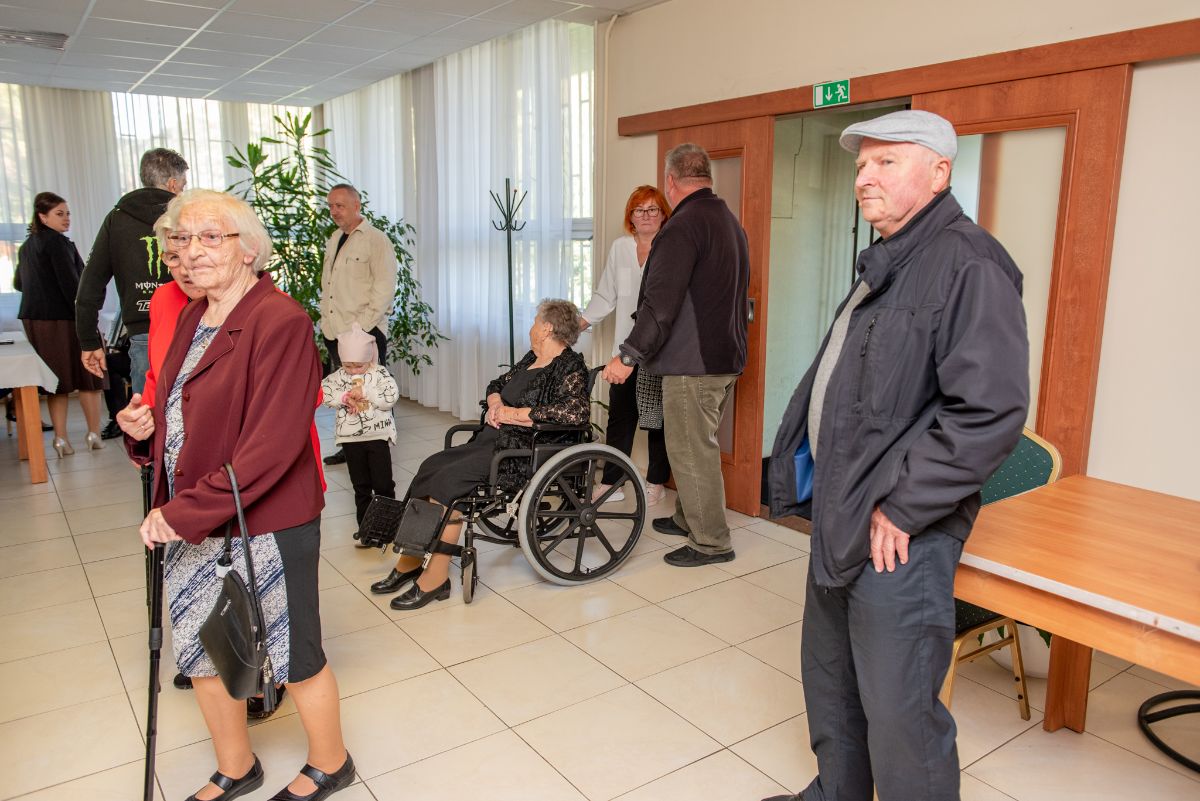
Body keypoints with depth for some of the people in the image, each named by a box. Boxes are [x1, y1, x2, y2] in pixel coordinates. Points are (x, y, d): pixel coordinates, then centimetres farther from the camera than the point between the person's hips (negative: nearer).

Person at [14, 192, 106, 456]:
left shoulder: (26, 246, 15)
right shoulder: (57, 242, -11)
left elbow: (18, 283, 26)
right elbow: (71, 284, -17)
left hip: (34, 319, 8)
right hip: (62, 319, -8)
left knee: (58, 380, 10)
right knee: (89, 376, 4)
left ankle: (61, 439, 8)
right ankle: (94, 434, 7)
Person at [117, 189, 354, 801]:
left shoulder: (279, 320, -18)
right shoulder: (193, 315, 9)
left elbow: (271, 444, -23)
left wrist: (187, 511, -23)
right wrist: (145, 427, -1)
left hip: (265, 527, -8)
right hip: (191, 525, 8)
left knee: (293, 654, 10)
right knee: (201, 651, 20)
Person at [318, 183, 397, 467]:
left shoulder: (376, 240, -8)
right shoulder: (334, 238, 16)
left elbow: (385, 288, -14)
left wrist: (362, 326, -17)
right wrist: (326, 319, 12)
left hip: (365, 333, -8)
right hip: (334, 331, 8)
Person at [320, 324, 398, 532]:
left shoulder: (380, 373, -6)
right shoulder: (338, 376, 2)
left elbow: (391, 396, -18)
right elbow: (323, 392, -9)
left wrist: (364, 392, -21)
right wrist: (345, 397, -20)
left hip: (377, 435, -3)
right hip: (350, 438, 3)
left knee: (383, 483, 1)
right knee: (360, 484, 13)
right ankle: (365, 524, 23)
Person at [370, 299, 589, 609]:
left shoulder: (569, 367, -8)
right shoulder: (531, 359, 18)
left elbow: (578, 411, -24)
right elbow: (497, 385, 28)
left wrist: (516, 413, -18)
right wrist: (495, 403, 3)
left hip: (523, 450, -9)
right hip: (493, 438, 9)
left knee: (449, 478, -24)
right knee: (431, 466, -9)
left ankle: (436, 578, -16)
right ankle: (410, 562, -4)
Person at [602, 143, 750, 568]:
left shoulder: (685, 225, -16)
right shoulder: (730, 221, 16)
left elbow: (661, 302, -23)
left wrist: (629, 356, -18)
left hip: (693, 362, -10)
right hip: (725, 357, 10)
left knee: (692, 452, -1)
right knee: (696, 446, 20)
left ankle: (711, 541, 8)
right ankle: (689, 519, 33)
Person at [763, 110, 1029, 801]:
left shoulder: (968, 265, -16)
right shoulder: (884, 264, 15)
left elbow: (990, 411, -25)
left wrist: (900, 509, -20)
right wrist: (827, 492, 15)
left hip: (899, 535, -10)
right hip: (841, 517, 10)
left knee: (899, 719, 2)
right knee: (830, 682, 23)